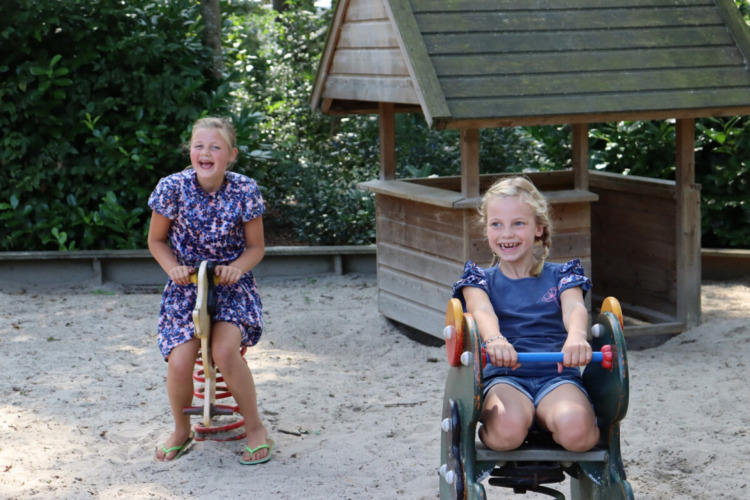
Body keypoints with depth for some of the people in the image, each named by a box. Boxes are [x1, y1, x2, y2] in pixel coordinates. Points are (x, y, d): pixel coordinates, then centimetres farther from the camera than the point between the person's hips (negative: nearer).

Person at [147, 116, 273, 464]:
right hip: (185, 286, 1)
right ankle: (181, 431, 11)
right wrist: (173, 268, -13)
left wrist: (237, 267, -19)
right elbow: (156, 240, 5)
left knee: (225, 350, -29)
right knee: (179, 362, -20)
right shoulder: (172, 188, -10)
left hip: (231, 285, -1)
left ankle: (255, 428, -6)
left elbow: (256, 247, 1)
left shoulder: (244, 191, -10)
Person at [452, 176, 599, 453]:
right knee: (509, 428, -35)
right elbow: (481, 311, -9)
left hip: (557, 374, 0)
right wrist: (494, 339, -36)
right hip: (503, 377, 0)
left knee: (575, 428, -34)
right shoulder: (480, 279, 14)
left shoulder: (559, 276, 15)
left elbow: (574, 307, -7)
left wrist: (576, 337, -34)